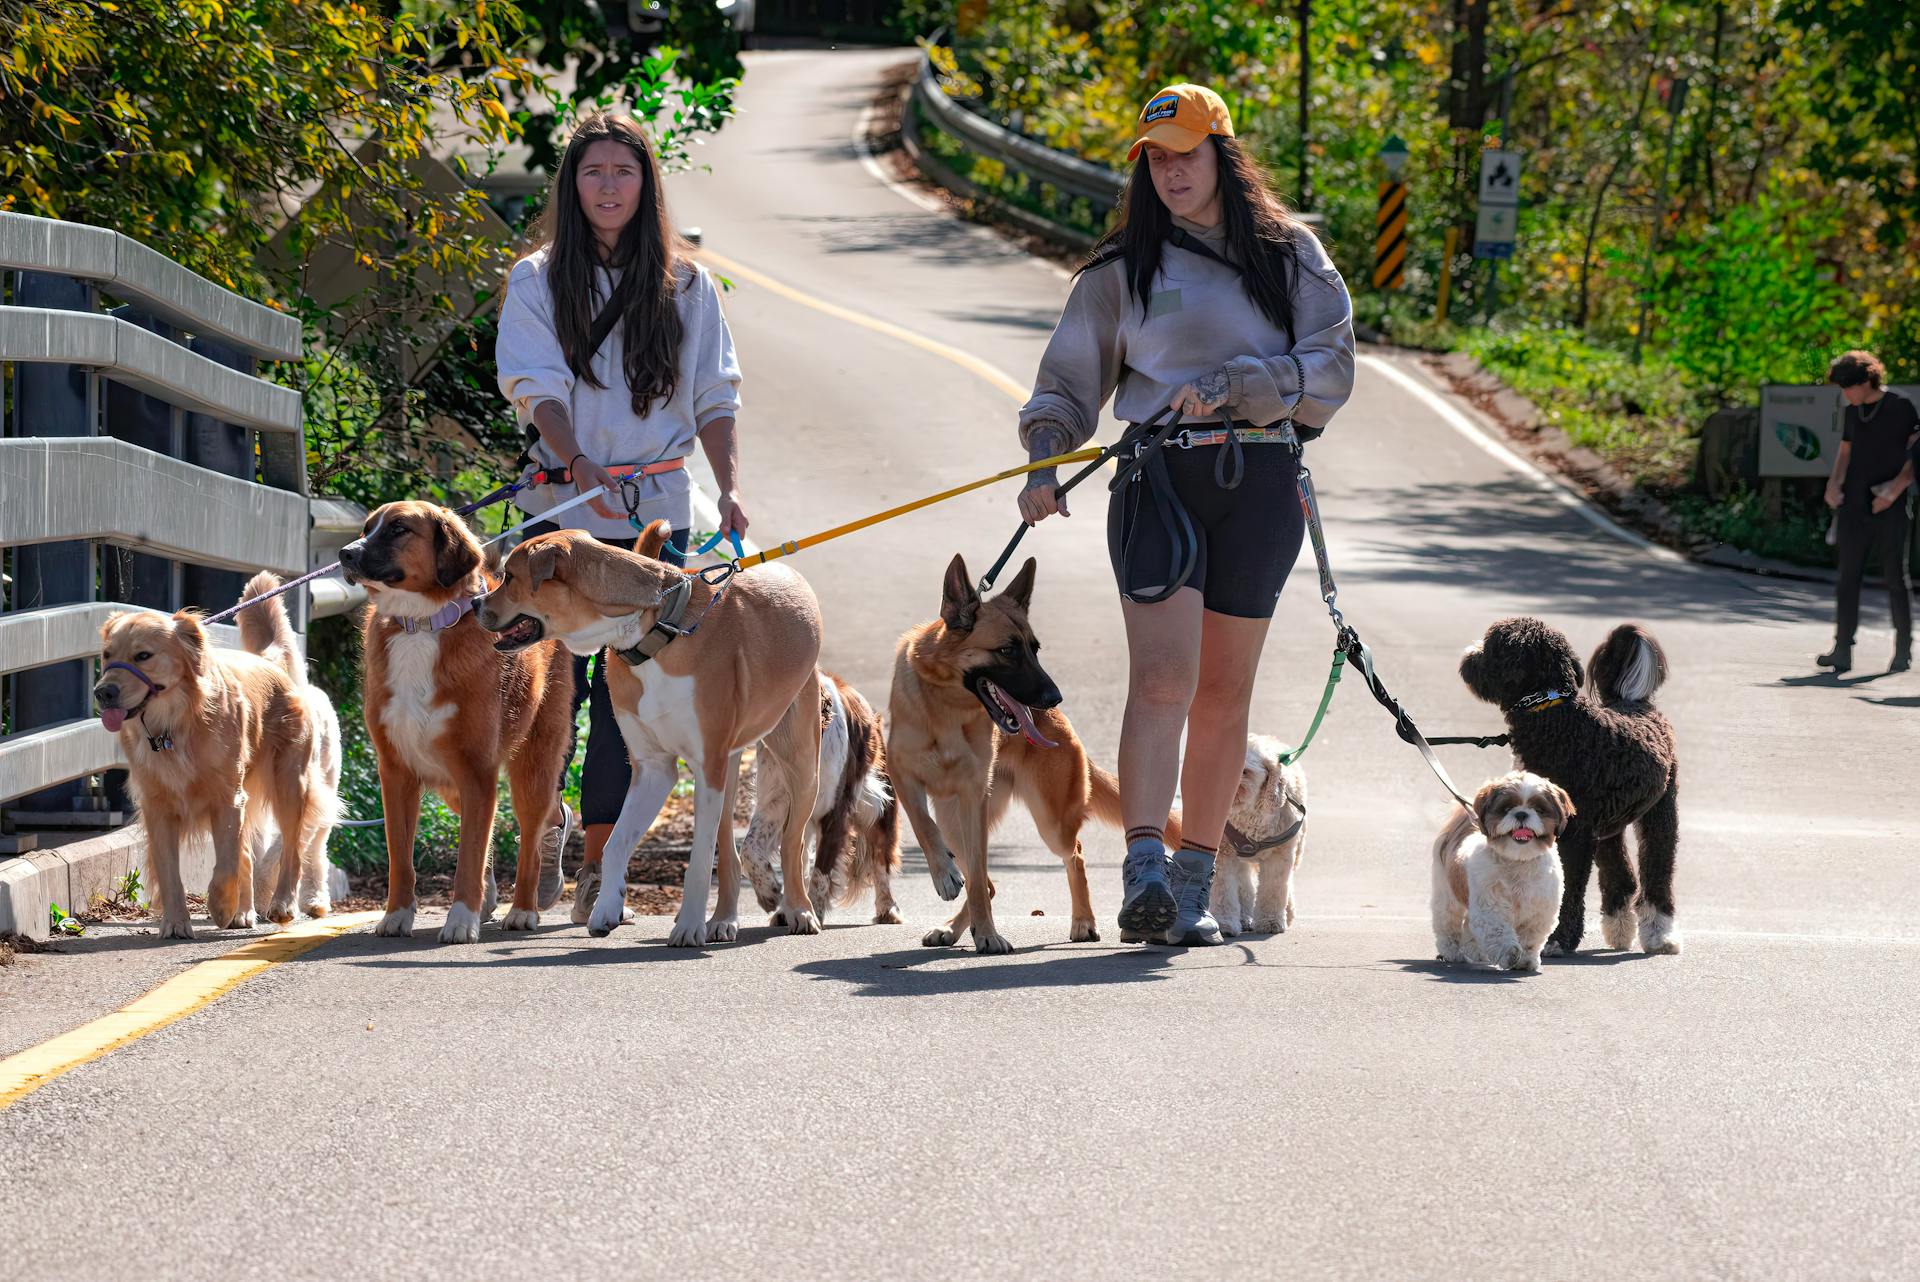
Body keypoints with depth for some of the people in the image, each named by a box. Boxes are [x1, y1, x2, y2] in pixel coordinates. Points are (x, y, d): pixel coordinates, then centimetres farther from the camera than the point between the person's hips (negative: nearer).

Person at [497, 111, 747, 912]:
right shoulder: (538, 280, 6)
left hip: (656, 511, 1)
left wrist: (730, 487, -4)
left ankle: (599, 860, 2)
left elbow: (713, 396, 10)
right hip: (564, 508, -1)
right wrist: (577, 464, -22)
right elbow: (537, 386, -5)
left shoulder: (685, 285, 10)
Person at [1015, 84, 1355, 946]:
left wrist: (1230, 386, -15)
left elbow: (1329, 370, -2)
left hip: (1260, 485, 1)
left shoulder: (1288, 255, 9)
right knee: (1162, 676, -16)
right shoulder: (1124, 268, 10)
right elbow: (1069, 381, 13)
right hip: (1159, 478, -1)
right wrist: (1045, 460, -5)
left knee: (1224, 690, 5)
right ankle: (1143, 872, -26)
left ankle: (1193, 886, 11)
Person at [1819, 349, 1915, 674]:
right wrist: (1834, 483, 4)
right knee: (1848, 577, 0)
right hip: (1854, 505, 5)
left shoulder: (1901, 408, -4)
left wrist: (1895, 489, -15)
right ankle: (1842, 650, -1)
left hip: (1891, 508, -5)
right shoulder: (1851, 412, 13)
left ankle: (1903, 649, 10)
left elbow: (1915, 455, -5)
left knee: (1896, 577, 0)